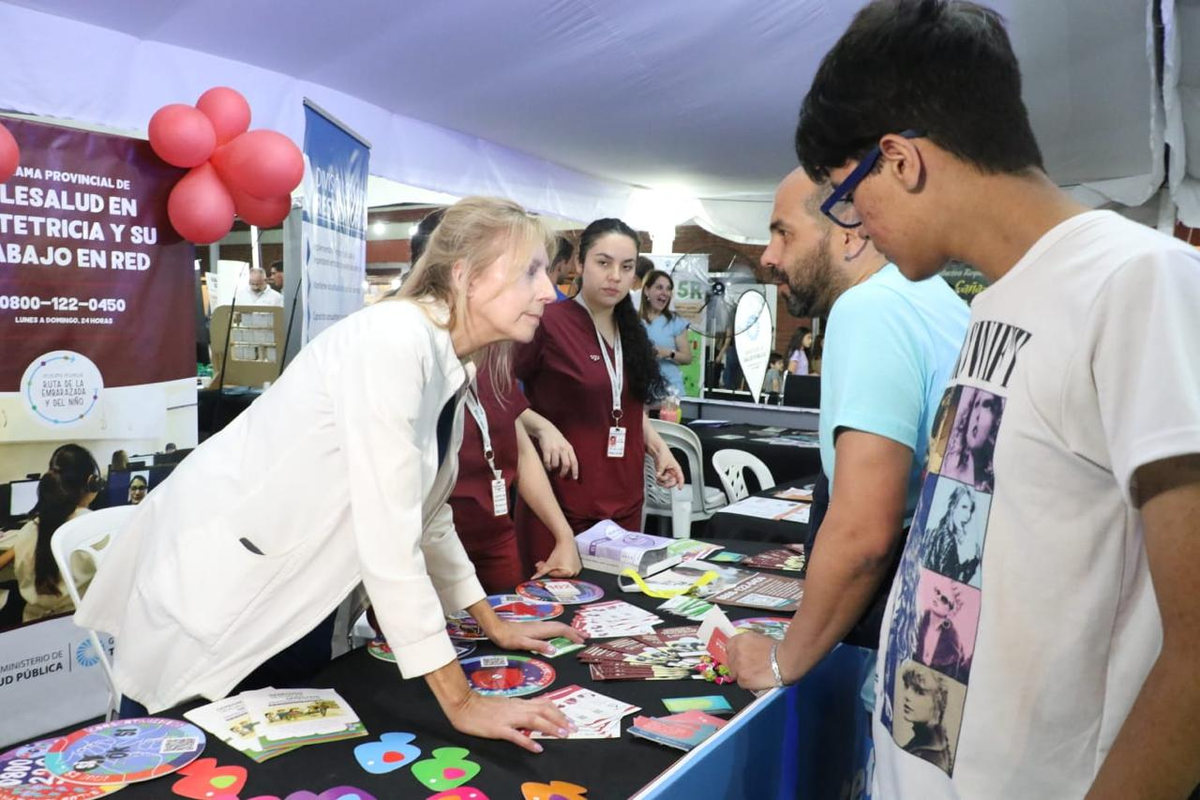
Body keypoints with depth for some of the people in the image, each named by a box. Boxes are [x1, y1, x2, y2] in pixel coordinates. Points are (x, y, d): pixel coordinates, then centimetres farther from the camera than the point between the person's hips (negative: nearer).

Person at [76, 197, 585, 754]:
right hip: (215, 566, -8)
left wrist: (495, 625, 10)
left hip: (297, 583, 8)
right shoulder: (395, 339, -28)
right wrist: (460, 702, -26)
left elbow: (428, 513, 8)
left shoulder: (453, 364, -1)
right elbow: (387, 533, -31)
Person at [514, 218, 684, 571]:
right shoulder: (549, 322, -12)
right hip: (564, 500, -6)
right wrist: (545, 428, -20)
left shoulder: (629, 330, 10)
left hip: (624, 498, 7)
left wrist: (657, 447, 9)